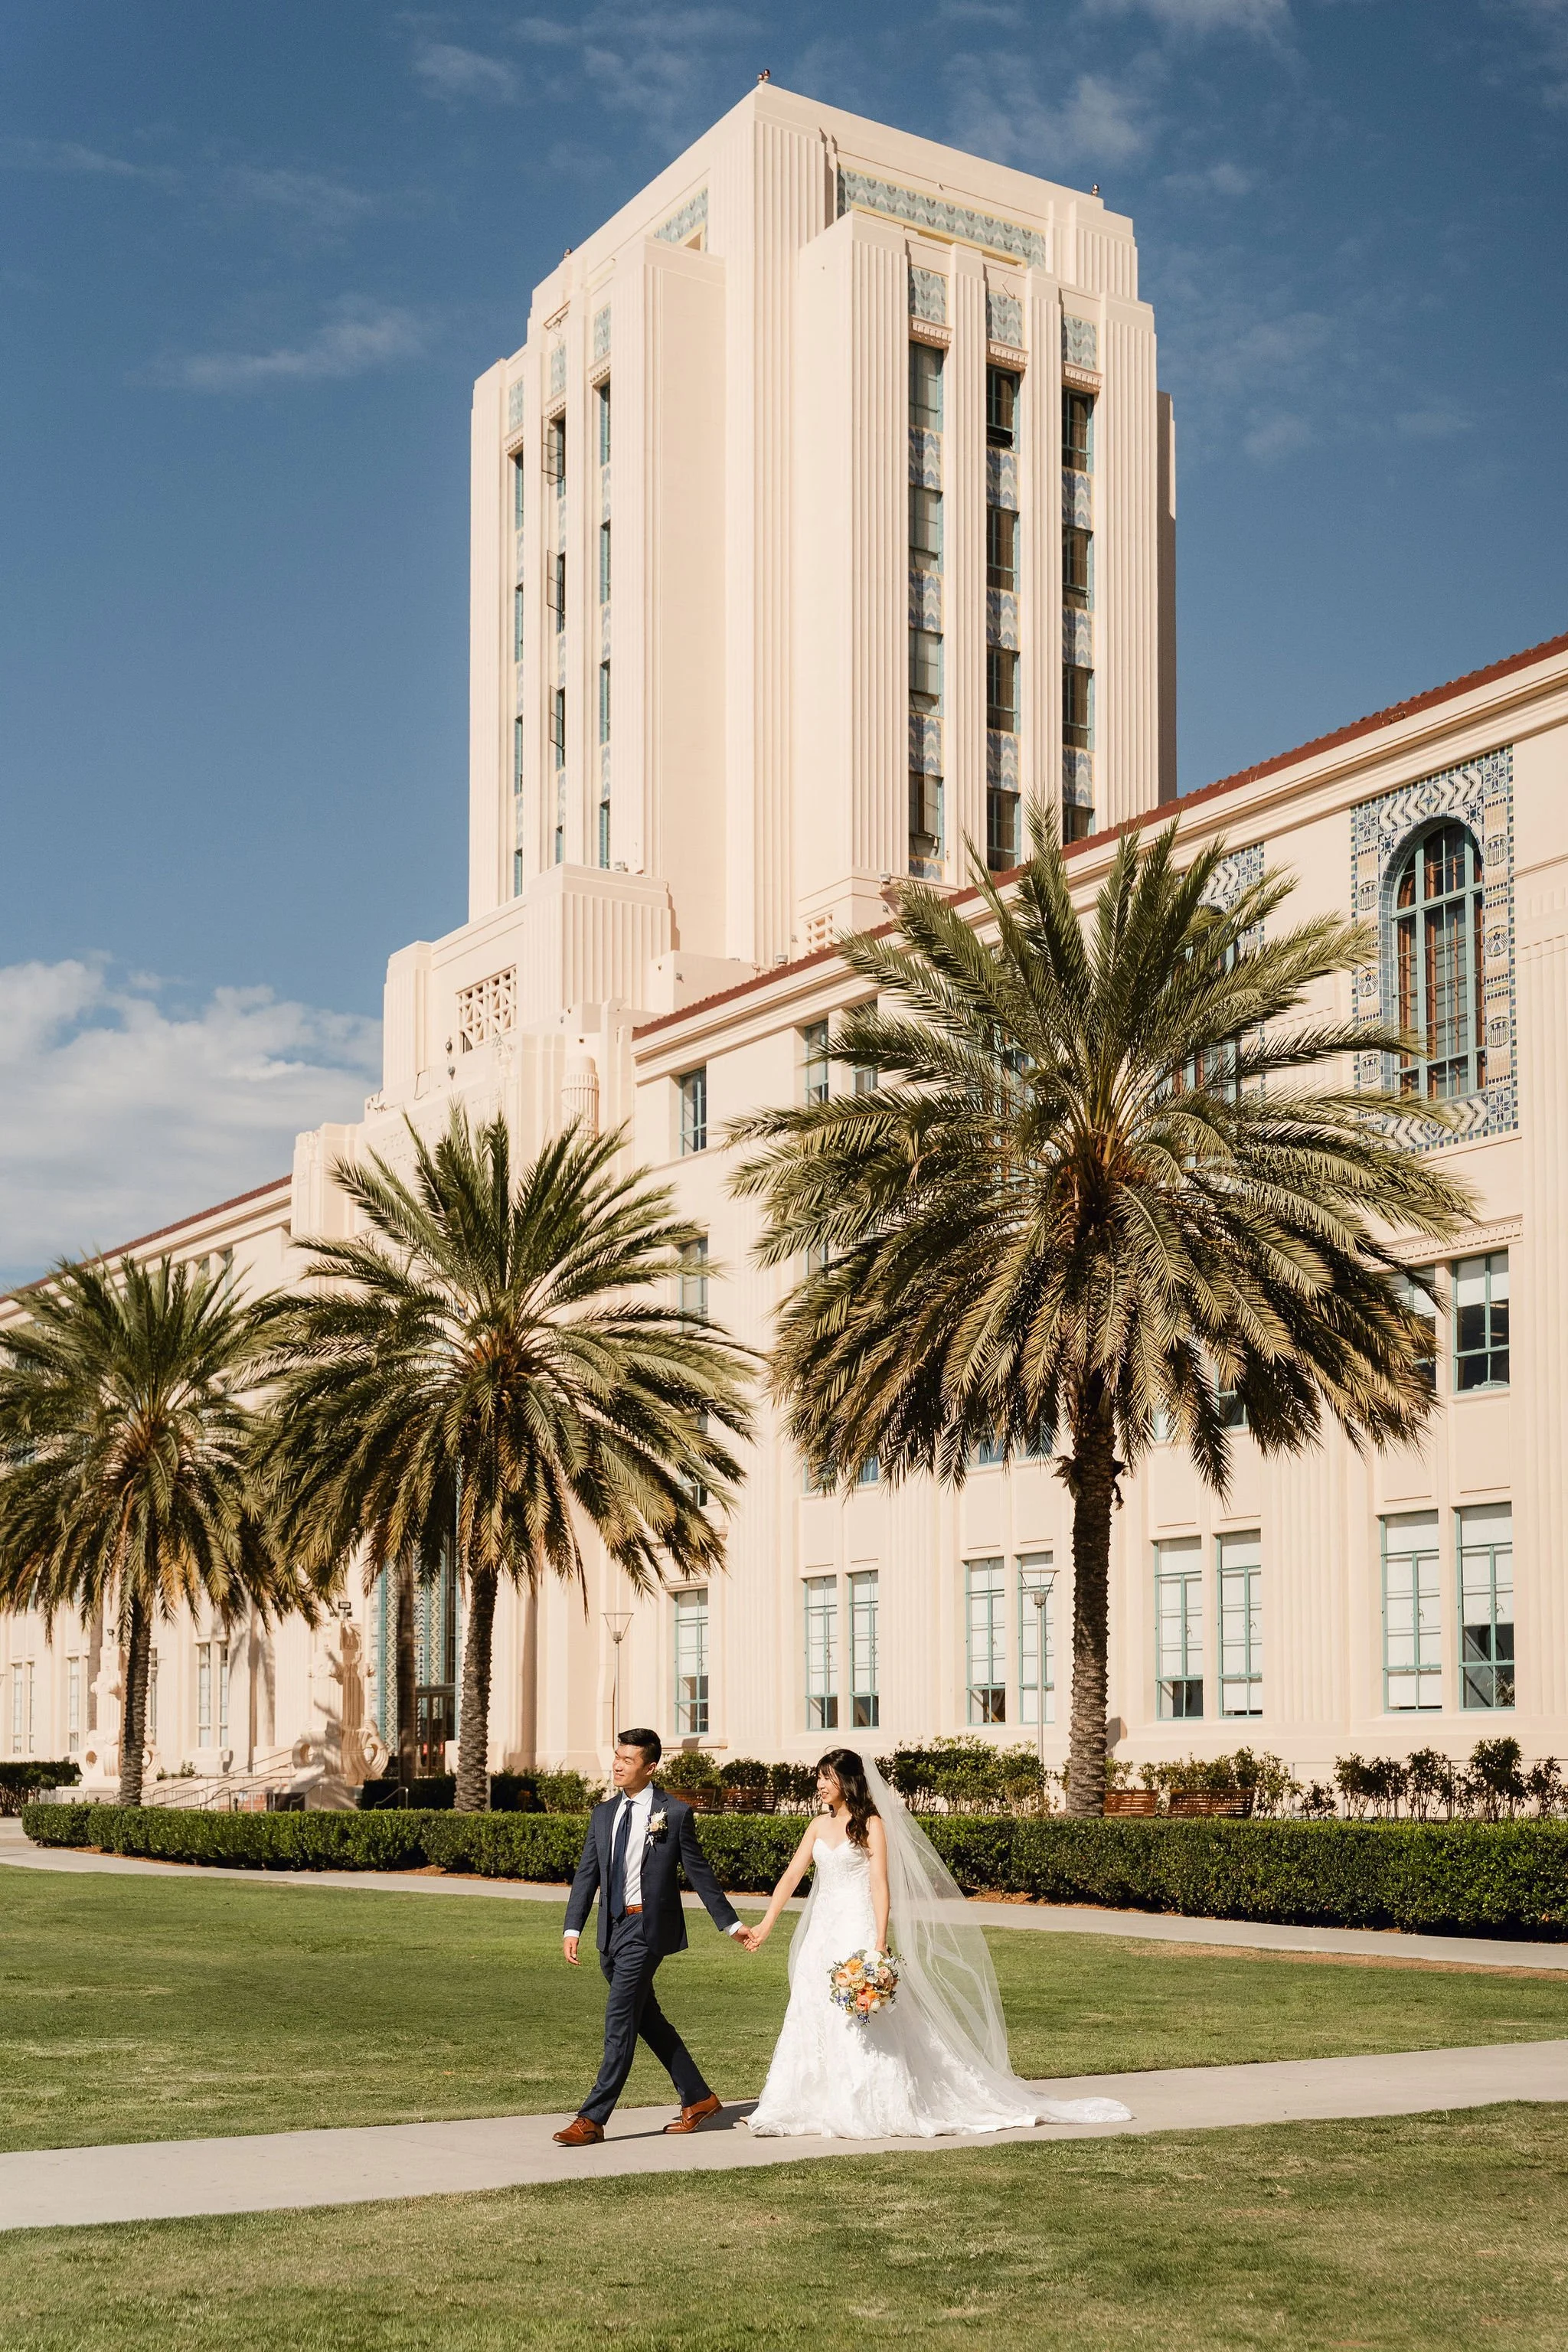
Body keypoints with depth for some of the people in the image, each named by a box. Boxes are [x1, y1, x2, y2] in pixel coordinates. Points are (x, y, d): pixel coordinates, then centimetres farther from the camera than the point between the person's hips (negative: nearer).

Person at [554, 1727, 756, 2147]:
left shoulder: (674, 1813, -4)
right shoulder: (602, 1814, 11)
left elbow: (698, 1872, 1)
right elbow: (587, 1874, 9)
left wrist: (731, 1923, 4)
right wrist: (573, 1928, -2)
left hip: (647, 1927, -7)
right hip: (612, 1930, 7)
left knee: (620, 2022, -9)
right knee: (648, 2021, 14)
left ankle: (592, 2119, -7)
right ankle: (698, 2098, 27)